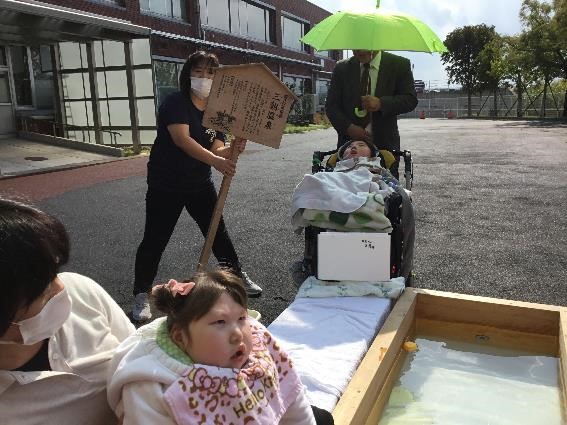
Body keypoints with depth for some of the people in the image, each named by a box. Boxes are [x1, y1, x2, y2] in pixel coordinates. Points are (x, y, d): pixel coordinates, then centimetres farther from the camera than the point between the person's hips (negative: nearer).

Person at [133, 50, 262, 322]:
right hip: (166, 185, -5)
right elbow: (183, 140, -30)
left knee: (218, 232, 14)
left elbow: (216, 150, -5)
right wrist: (215, 161, -44)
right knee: (154, 240, 0)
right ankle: (141, 295, 16)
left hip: (200, 184, 6)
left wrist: (233, 150, -27)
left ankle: (238, 278, 31)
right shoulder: (175, 103, -14)